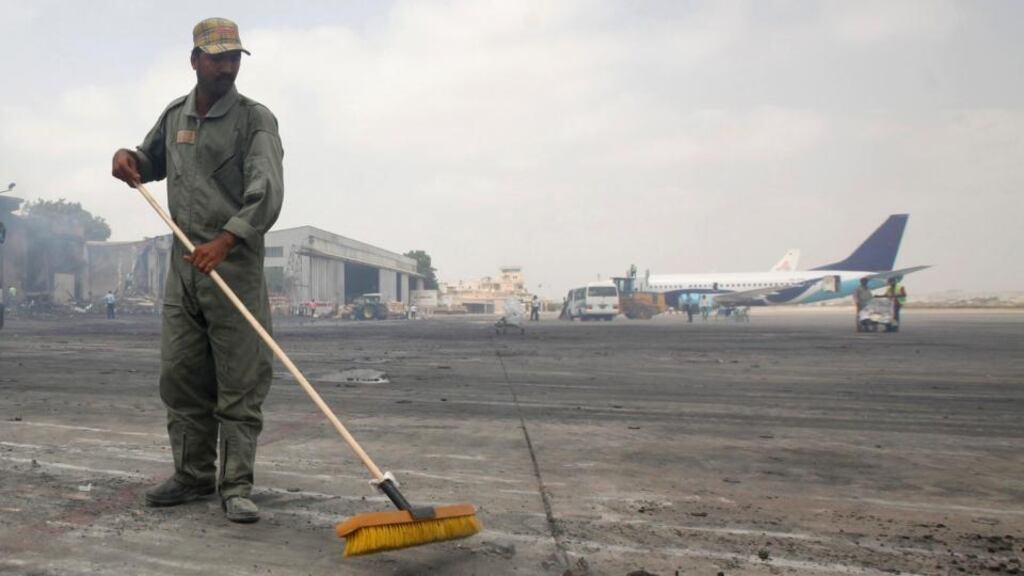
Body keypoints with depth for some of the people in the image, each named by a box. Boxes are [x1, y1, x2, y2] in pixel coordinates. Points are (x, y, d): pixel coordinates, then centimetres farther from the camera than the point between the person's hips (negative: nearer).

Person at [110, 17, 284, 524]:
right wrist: (128, 157, 7)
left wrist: (224, 241, -32)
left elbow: (266, 191, -19)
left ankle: (236, 487, 2)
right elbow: (151, 163, 32)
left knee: (240, 384, -4)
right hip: (183, 266, 6)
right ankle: (193, 475, 22)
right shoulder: (174, 115, 14)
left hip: (236, 267, -6)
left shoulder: (255, 119, -4)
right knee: (180, 378, 9)